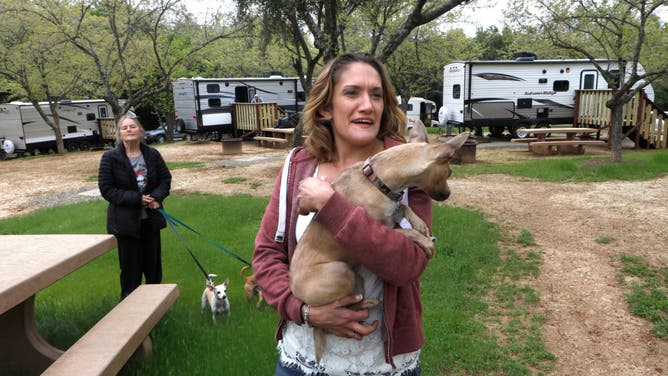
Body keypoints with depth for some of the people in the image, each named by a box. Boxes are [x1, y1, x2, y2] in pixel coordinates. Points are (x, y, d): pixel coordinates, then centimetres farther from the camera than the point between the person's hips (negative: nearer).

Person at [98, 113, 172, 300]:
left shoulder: (152, 154, 3)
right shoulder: (110, 157, -7)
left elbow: (166, 179, 9)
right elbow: (106, 189, -10)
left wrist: (157, 197, -12)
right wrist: (136, 198, -19)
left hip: (150, 219, 4)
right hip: (125, 220, -3)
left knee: (153, 263, 14)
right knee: (131, 267, 4)